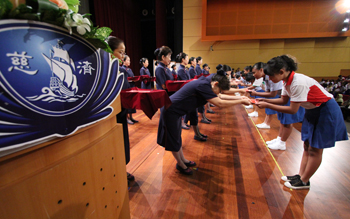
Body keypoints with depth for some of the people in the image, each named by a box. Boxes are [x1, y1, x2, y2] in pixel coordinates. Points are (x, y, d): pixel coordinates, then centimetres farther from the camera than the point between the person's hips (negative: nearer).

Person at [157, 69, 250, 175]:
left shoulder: (205, 83, 4)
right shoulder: (202, 86, -26)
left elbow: (220, 97, 12)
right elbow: (220, 103, -29)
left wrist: (240, 98, 8)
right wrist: (241, 101, -18)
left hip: (174, 111, 10)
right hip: (170, 111, -10)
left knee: (177, 137, 20)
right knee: (174, 139, 7)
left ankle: (183, 160, 36)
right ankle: (180, 164, 24)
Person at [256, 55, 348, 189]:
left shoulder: (298, 83, -32)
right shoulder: (287, 81, -5)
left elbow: (292, 110, -28)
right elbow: (284, 100, 4)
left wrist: (267, 106, -28)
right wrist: (265, 101, -9)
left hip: (326, 111, -9)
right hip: (312, 110, 9)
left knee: (315, 149, 2)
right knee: (307, 145, 13)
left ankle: (304, 182, 15)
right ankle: (300, 175, 24)